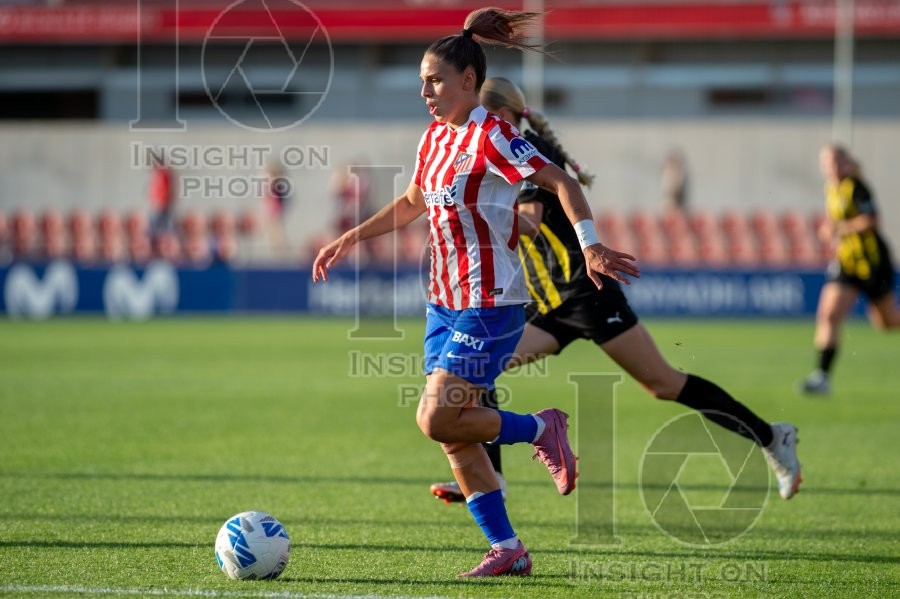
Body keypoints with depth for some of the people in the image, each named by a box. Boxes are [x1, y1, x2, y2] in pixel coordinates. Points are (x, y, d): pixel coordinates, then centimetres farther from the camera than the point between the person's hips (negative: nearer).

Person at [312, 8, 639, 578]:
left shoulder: (490, 137, -15)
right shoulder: (435, 138, 10)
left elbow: (562, 182, -21)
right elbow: (412, 203, 27)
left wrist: (591, 245, -33)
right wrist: (349, 240, 26)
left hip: (490, 304, -9)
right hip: (445, 301, 9)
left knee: (437, 420, -14)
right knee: (449, 432, 5)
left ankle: (543, 428, 8)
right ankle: (507, 549, 12)